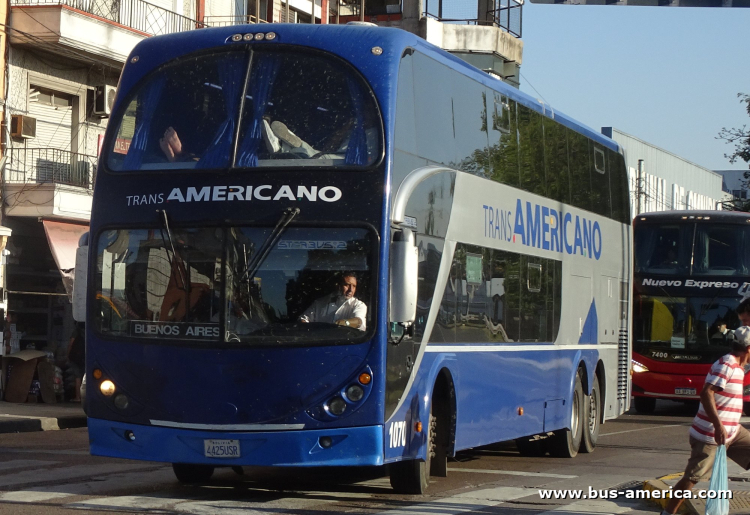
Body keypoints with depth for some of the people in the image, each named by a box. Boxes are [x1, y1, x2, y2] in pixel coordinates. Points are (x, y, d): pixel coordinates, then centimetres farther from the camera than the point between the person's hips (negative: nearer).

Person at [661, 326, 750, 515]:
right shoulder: (726, 365, -17)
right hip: (710, 436, -9)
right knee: (692, 477, -4)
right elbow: (706, 393, -29)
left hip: (733, 432, 9)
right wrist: (718, 426, -35)